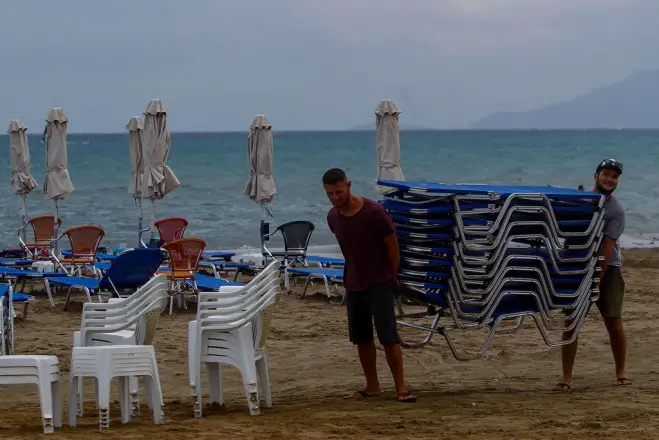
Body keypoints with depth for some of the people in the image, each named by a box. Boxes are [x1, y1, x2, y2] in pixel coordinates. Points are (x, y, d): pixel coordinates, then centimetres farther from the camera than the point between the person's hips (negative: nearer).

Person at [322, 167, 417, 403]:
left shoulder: (373, 212, -18)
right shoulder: (333, 217, 0)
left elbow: (392, 245, -9)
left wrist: (392, 277, 0)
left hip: (379, 283, -6)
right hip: (353, 284, 6)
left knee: (388, 335, -9)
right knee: (361, 337, 10)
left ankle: (401, 387, -4)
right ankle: (372, 386, 21)